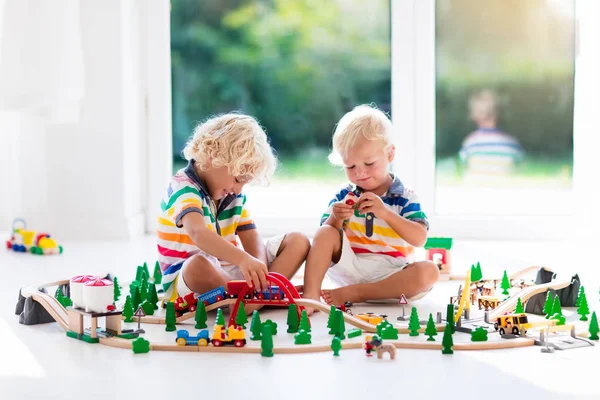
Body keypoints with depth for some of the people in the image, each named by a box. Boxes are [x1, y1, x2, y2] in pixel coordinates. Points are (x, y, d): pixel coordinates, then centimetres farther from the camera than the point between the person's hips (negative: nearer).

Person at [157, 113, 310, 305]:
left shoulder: (235, 195, 7)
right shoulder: (183, 188, -20)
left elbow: (252, 240, 1)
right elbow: (198, 233, -39)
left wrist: (259, 270, -23)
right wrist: (243, 259, -54)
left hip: (230, 272, 8)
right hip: (185, 282, -8)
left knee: (297, 241, -2)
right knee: (198, 265, -44)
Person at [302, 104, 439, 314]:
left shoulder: (405, 198, 0)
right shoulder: (343, 197, 7)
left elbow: (420, 239, -15)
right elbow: (323, 237, 2)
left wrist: (385, 212, -26)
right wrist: (335, 219, -20)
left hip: (389, 275, -1)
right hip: (351, 269, 1)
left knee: (428, 271, -30)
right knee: (325, 233, -19)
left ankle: (352, 294, -29)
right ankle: (311, 296, -33)